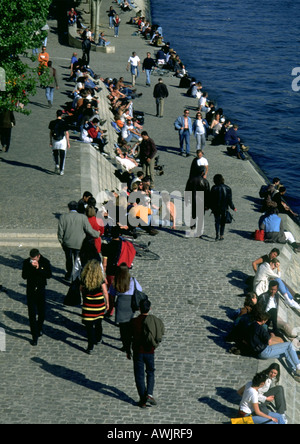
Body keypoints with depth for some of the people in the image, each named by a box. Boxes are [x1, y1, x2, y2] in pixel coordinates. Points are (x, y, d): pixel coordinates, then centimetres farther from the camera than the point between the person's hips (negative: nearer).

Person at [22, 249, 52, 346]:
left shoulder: (45, 262, -8)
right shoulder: (26, 262, -7)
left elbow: (49, 275, -17)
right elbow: (24, 276, -11)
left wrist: (38, 268, -26)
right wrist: (31, 268, -24)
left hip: (41, 289, 1)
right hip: (31, 290, 0)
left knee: (42, 313, 12)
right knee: (32, 314, -4)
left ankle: (39, 328, 42)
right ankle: (35, 336, 2)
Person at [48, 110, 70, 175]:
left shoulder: (52, 123, -2)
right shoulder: (64, 123, -8)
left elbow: (51, 132, 5)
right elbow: (66, 133, -5)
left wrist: (51, 141, 14)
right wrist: (68, 142, 3)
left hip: (55, 141, 1)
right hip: (62, 140, -1)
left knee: (55, 154, 19)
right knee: (62, 156, 5)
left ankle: (57, 164, -4)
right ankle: (61, 170, 4)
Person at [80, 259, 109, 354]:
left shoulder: (84, 278, -13)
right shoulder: (100, 279, -14)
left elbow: (81, 289, 4)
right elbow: (105, 292, -7)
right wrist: (107, 303, 7)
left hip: (88, 304, -1)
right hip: (99, 304, 1)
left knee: (89, 325, 4)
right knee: (98, 323, 23)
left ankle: (90, 346, 2)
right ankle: (98, 339, 42)